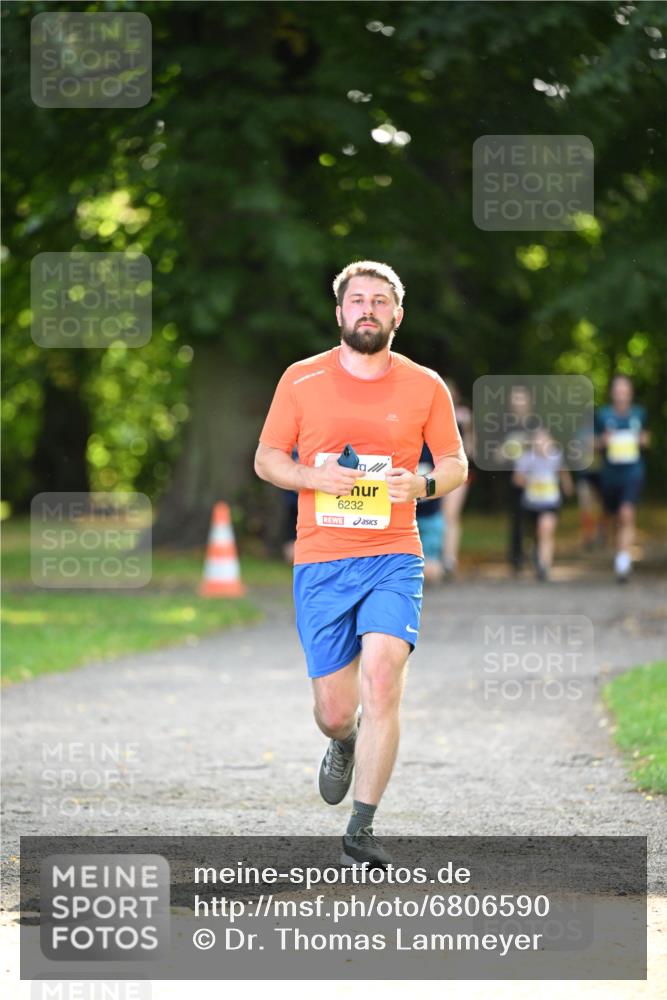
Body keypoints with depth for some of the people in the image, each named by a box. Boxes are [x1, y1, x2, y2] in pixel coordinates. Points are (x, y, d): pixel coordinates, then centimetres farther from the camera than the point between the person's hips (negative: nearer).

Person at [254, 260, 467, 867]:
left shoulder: (425, 386, 5)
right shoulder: (302, 380, 4)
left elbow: (456, 464, 13)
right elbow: (267, 459, 9)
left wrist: (424, 484, -10)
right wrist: (314, 477, -11)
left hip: (394, 559, -1)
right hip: (321, 564, 1)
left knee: (381, 681, -20)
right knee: (334, 711, 2)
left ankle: (361, 831, -11)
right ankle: (345, 743, 42)